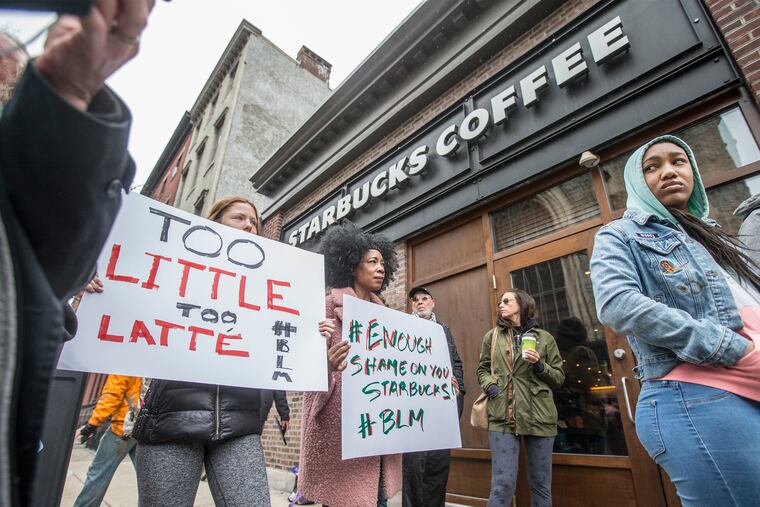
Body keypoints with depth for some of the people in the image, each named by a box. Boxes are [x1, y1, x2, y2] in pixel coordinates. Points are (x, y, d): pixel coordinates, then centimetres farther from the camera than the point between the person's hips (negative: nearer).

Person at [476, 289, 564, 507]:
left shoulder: (544, 337, 8)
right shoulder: (492, 336, 10)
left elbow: (559, 377, 10)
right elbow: (482, 370, 16)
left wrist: (540, 365, -8)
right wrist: (489, 384, -4)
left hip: (539, 417, 1)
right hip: (502, 418, -1)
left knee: (541, 485, 11)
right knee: (503, 484, -5)